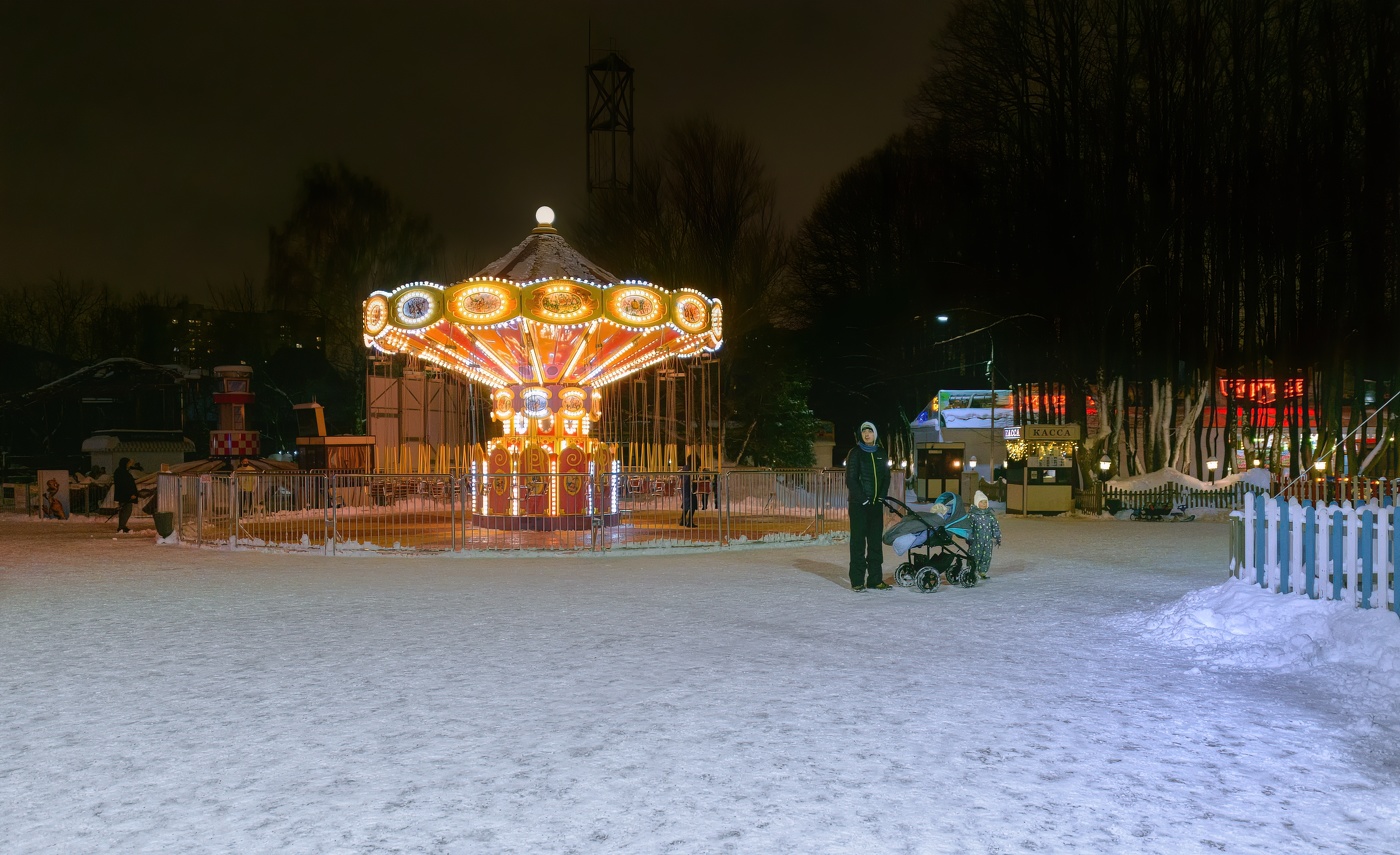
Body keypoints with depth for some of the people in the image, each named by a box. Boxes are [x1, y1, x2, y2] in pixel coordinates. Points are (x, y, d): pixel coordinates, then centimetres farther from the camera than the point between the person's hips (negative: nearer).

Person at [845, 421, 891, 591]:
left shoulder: (881, 454, 12)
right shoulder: (855, 453, -2)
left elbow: (886, 477, 16)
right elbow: (851, 479, -7)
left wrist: (882, 496, 1)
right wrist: (862, 499, -13)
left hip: (876, 504, 5)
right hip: (858, 504, -5)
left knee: (875, 541, 6)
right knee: (858, 541, -4)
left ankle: (875, 579, 11)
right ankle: (857, 581, -3)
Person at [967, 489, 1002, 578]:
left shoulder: (990, 515, 10)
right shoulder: (971, 514, -5)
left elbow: (996, 527, 17)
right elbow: (968, 527, -8)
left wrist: (997, 538, 14)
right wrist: (969, 539, -13)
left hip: (988, 541, 5)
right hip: (976, 541, -5)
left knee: (987, 556, 5)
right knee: (974, 557, -2)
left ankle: (982, 572, 17)